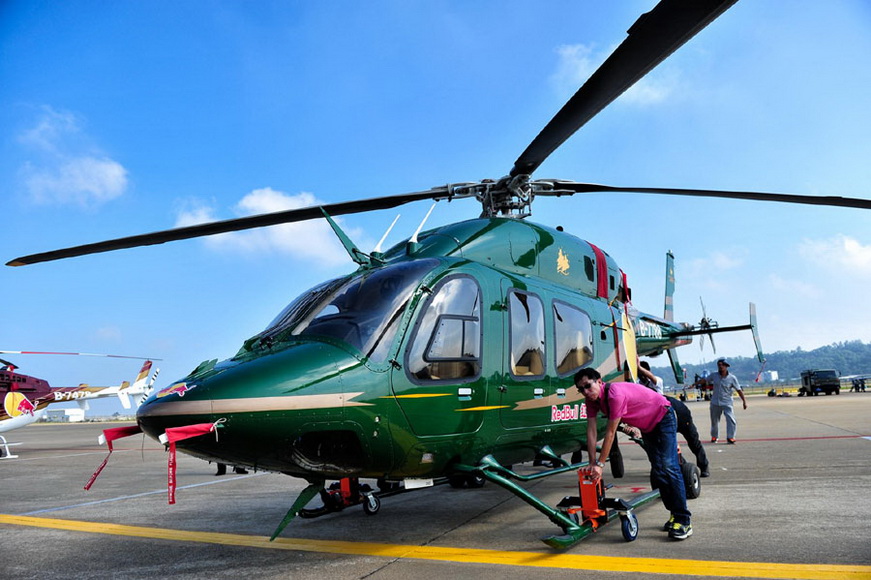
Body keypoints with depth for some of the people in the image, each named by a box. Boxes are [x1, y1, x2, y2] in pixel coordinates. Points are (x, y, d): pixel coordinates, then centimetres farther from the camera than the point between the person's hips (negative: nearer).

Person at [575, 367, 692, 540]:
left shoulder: (615, 394, -37)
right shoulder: (592, 399, -12)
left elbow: (610, 433, -34)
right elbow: (591, 431, -14)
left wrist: (600, 464, -30)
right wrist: (592, 463, -17)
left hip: (663, 418, -8)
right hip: (646, 426, 8)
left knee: (668, 467, -16)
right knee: (657, 472, 8)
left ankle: (683, 521, -15)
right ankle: (674, 514, 18)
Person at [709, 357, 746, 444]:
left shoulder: (732, 378, -10)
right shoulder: (714, 375, -2)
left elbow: (739, 390, -7)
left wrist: (744, 401, -9)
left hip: (727, 403, -2)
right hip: (715, 403, 3)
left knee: (731, 420, -15)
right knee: (714, 421, 13)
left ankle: (730, 437, -2)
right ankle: (714, 436, 32)